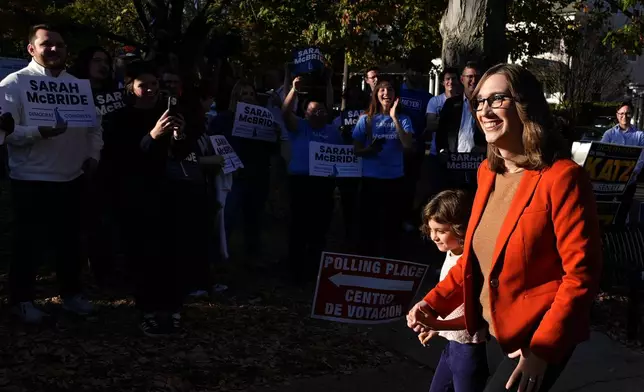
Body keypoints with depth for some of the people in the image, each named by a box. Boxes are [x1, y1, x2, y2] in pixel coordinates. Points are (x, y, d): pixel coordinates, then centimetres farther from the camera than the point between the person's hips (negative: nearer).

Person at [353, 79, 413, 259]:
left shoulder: (403, 119, 2)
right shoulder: (366, 119, 2)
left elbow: (407, 144, -14)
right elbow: (357, 149, 2)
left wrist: (394, 118, -18)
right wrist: (370, 149, -19)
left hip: (395, 178, 0)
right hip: (371, 178, 0)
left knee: (392, 223, 9)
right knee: (369, 223, 6)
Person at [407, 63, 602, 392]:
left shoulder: (561, 177, -21)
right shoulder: (488, 171, 4)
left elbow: (581, 274, -21)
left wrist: (543, 349, -24)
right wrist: (435, 302, 0)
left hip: (543, 334, -7)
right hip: (500, 328, 7)